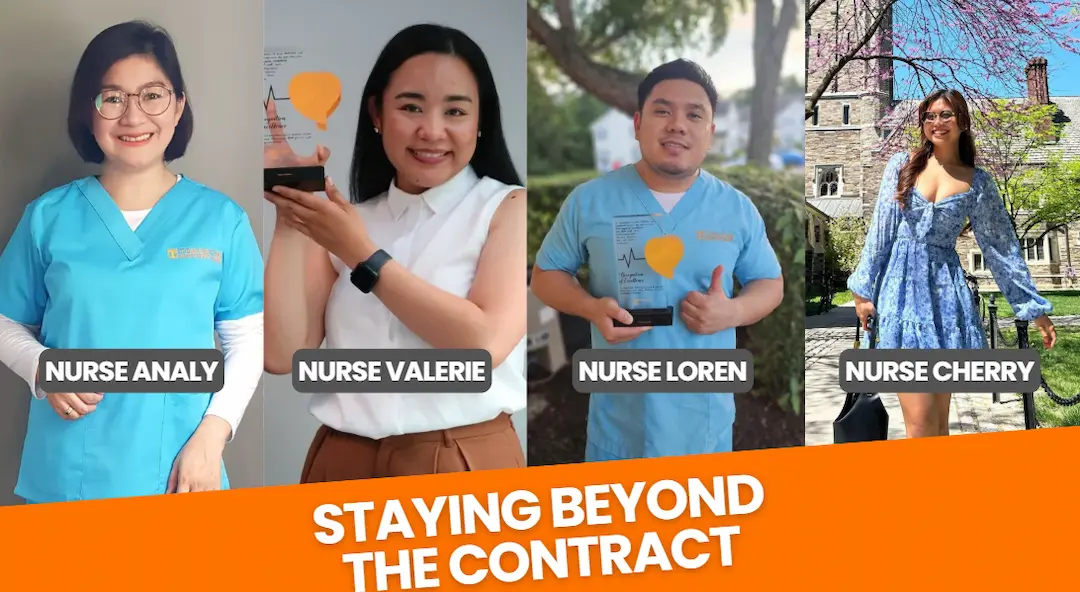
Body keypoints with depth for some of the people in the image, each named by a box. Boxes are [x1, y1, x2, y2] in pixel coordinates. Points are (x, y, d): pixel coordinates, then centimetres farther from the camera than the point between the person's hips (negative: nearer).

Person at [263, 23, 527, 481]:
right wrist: (290, 219, -9)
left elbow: (486, 342, -18)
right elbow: (283, 355, -3)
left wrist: (363, 255, -13)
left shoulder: (509, 207, -4)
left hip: (465, 460, -3)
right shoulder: (341, 223, 6)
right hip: (342, 460, 3)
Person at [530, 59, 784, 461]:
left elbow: (771, 284, 10)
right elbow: (546, 273, 6)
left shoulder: (738, 209, 1)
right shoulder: (589, 200, -2)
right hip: (619, 411, -1)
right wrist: (592, 308, -15)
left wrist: (733, 312, -13)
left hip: (704, 412, 1)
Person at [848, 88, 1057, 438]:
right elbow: (879, 232, 6)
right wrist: (863, 290, 1)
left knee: (939, 420, 4)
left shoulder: (977, 182, 8)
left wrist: (1035, 309, 9)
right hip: (902, 287, -1)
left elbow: (1002, 248, 10)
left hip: (946, 291, 2)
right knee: (921, 423, -10)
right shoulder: (901, 166, 7)